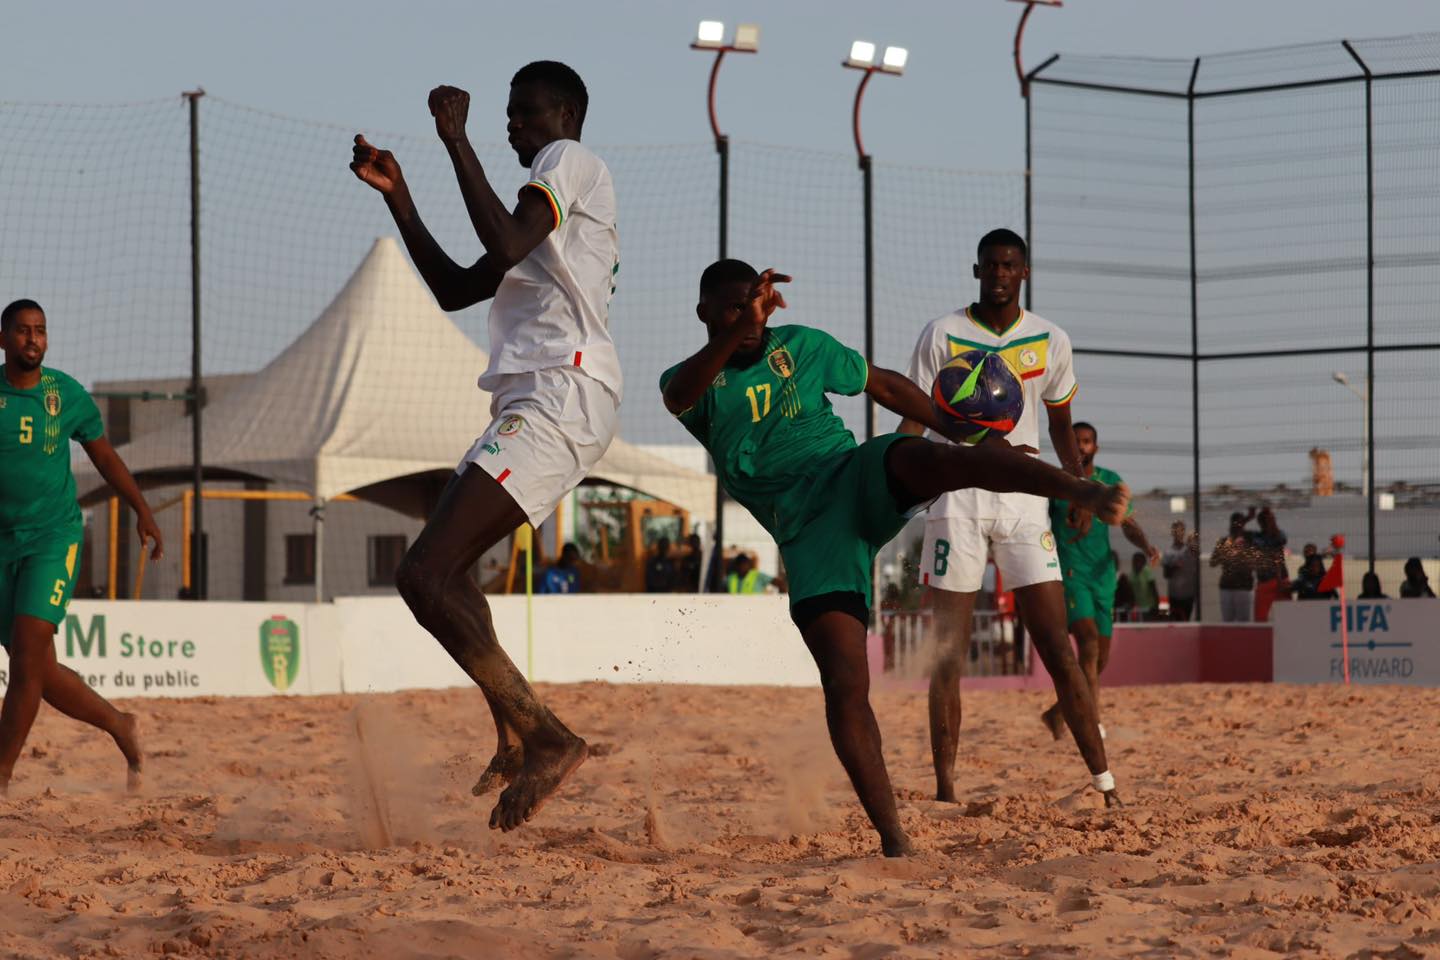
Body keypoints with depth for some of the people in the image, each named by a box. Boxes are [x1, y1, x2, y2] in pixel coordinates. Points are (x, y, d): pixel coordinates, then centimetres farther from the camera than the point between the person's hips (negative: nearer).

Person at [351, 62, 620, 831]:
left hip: (559, 397, -11)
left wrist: (455, 140, -14)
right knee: (444, 564, 23)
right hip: (542, 401, 11)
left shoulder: (570, 161, -1)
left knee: (423, 575, -19)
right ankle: (515, 736, 16)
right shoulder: (553, 194, 30)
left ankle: (547, 738, -21)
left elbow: (505, 245, -20)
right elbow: (454, 290, 31)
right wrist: (396, 195, 26)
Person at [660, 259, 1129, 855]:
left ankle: (1086, 492, -54)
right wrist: (737, 329, -36)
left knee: (933, 457, -34)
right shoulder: (690, 381, 7)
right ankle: (893, 841, -8)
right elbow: (680, 394, -19)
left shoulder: (801, 346, 16)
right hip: (808, 531, -1)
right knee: (844, 685, -14)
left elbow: (884, 386, 25)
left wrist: (964, 434, 22)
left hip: (860, 479, 1)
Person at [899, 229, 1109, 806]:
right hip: (958, 493, -2)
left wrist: (1080, 488, 9)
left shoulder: (1050, 341, 8)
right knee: (950, 646, -3)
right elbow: (915, 417, 0)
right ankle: (945, 787, -2)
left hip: (1024, 493, 2)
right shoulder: (941, 336, 0)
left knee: (1055, 638, -4)